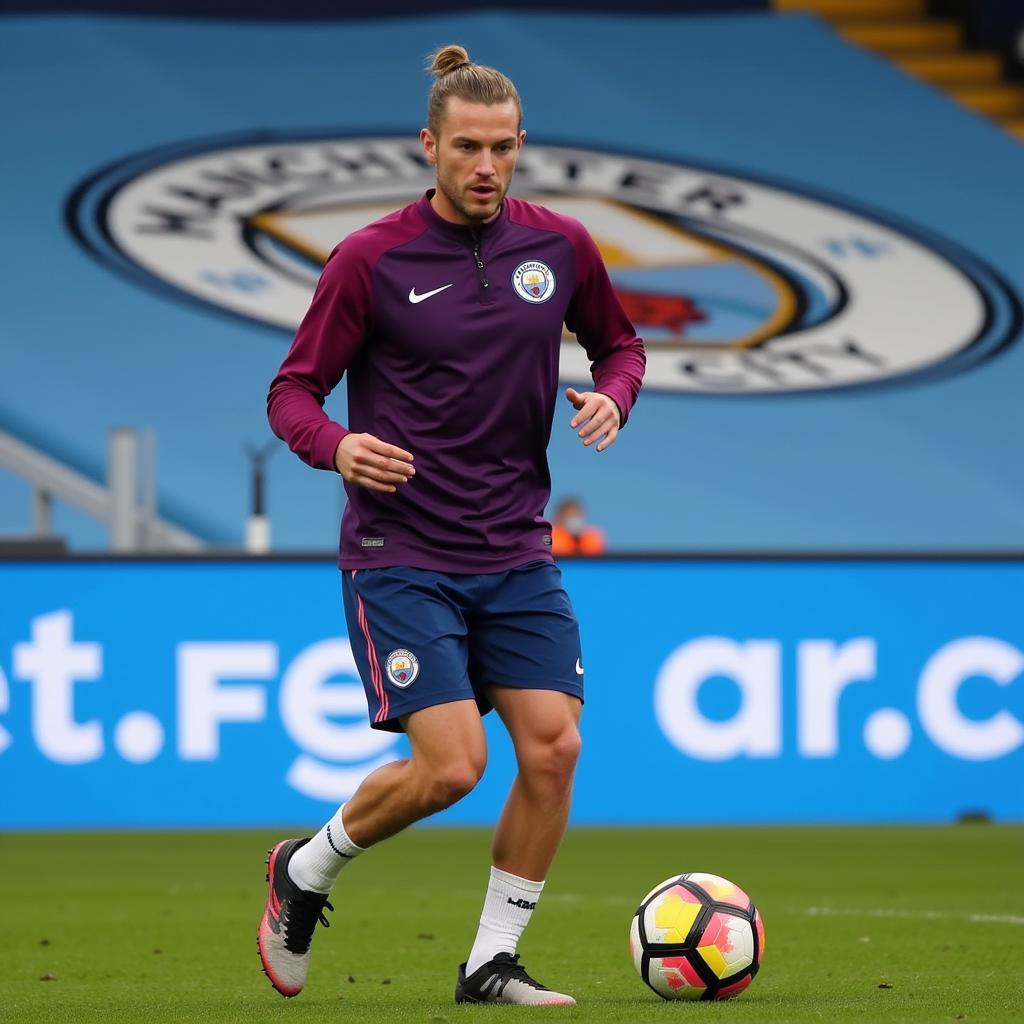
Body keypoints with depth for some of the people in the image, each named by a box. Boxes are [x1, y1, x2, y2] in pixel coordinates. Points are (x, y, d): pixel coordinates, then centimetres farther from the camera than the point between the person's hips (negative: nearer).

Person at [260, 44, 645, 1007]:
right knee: (449, 766, -13)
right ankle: (305, 870, 15)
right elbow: (293, 390, -4)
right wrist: (336, 443, -25)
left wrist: (612, 395, -3)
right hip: (400, 555, -5)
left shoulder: (561, 247, 3)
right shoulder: (370, 258, -8)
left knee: (553, 747, -6)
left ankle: (492, 963, 9)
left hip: (516, 556, 5)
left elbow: (618, 342, 20)